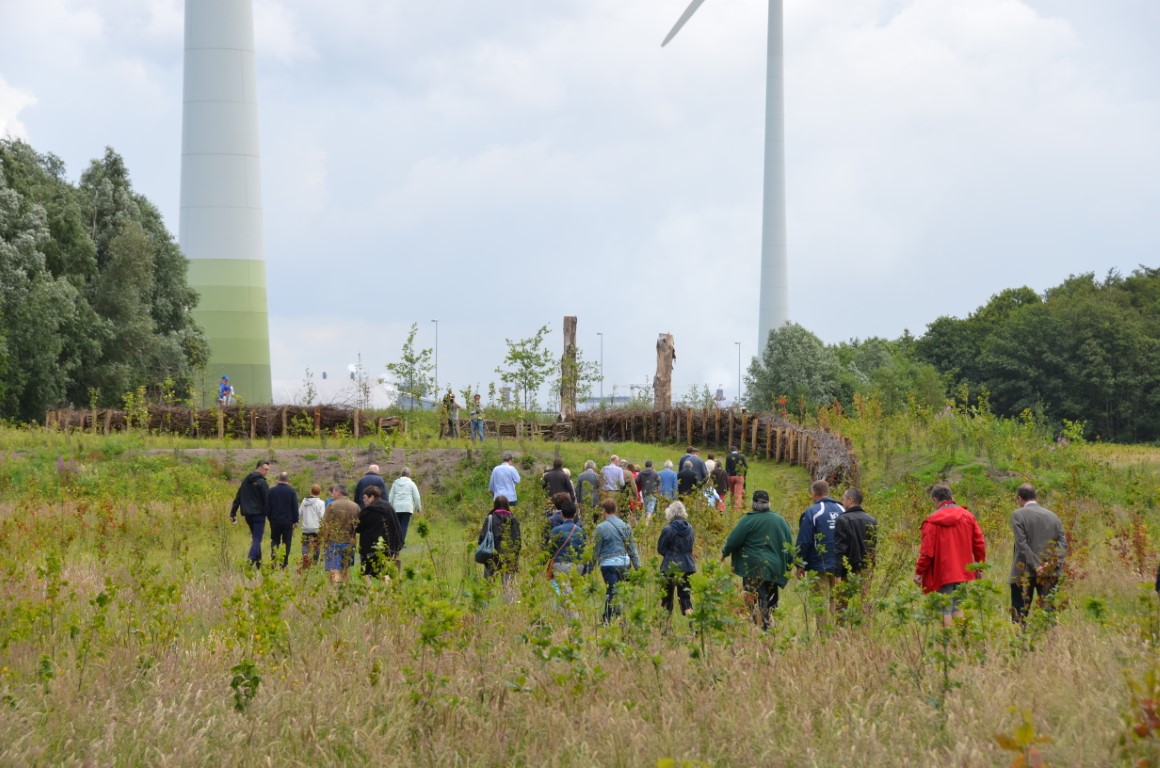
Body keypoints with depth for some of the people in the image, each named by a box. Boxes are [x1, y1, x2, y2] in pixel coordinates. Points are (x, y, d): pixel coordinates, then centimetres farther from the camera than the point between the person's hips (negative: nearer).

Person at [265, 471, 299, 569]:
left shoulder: (271, 491, 1)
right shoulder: (292, 491, -4)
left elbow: (267, 507, 4)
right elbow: (295, 507, -4)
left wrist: (270, 518, 15)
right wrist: (295, 521, 4)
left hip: (275, 521, 1)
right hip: (288, 522, -1)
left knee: (275, 540, 13)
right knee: (286, 542, 4)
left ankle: (274, 552, -16)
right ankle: (284, 563, 1)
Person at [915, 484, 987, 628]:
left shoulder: (932, 521, -10)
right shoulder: (967, 516, 4)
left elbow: (927, 551, -11)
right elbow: (979, 544, 6)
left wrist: (919, 571, -3)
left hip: (942, 573, -5)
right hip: (963, 572, 5)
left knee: (945, 609, 1)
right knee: (958, 607, 13)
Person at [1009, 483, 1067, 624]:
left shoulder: (1018, 515, -4)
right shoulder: (1052, 516, 10)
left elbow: (1021, 543, -13)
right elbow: (1063, 543, 2)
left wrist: (1036, 566, -13)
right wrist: (1054, 563, -7)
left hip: (1025, 572, -4)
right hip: (1051, 574, 4)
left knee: (1019, 617, 1)